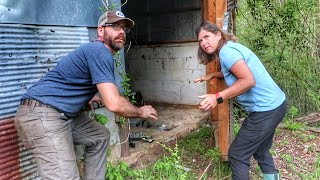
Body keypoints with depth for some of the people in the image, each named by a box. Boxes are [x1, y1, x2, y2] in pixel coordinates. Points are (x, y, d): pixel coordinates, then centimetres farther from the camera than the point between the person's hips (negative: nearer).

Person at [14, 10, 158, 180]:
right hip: (41, 115, -11)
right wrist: (141, 112, -5)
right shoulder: (99, 51, -16)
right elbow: (114, 104, -22)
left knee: (100, 135, 20)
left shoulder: (98, 52, 17)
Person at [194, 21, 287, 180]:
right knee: (260, 150, 26)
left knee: (237, 155, -1)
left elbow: (249, 81, -28)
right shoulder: (231, 47, 12)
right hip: (275, 104, 11)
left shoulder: (226, 51, -18)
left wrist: (217, 97, -27)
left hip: (266, 110, -11)